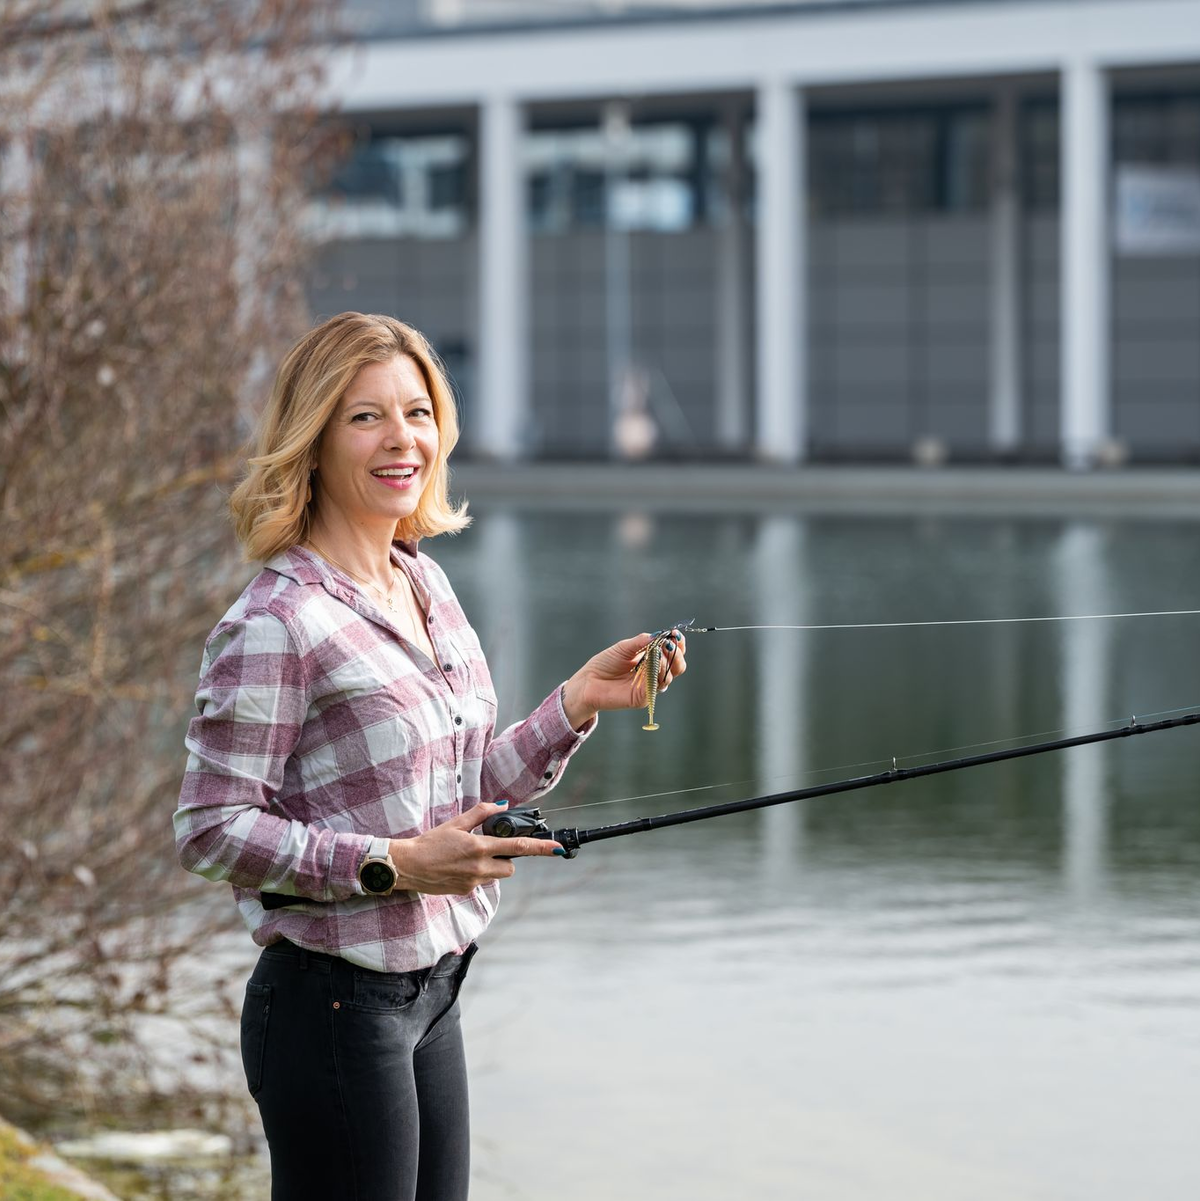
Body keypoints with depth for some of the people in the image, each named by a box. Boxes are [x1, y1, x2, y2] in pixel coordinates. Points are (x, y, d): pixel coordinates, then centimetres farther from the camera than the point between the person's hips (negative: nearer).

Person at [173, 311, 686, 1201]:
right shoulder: (277, 624, -16)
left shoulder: (426, 584, 10)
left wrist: (580, 702, 3)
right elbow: (210, 832, -17)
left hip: (431, 993, 8)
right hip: (333, 1004, -8)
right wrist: (393, 864, -21)